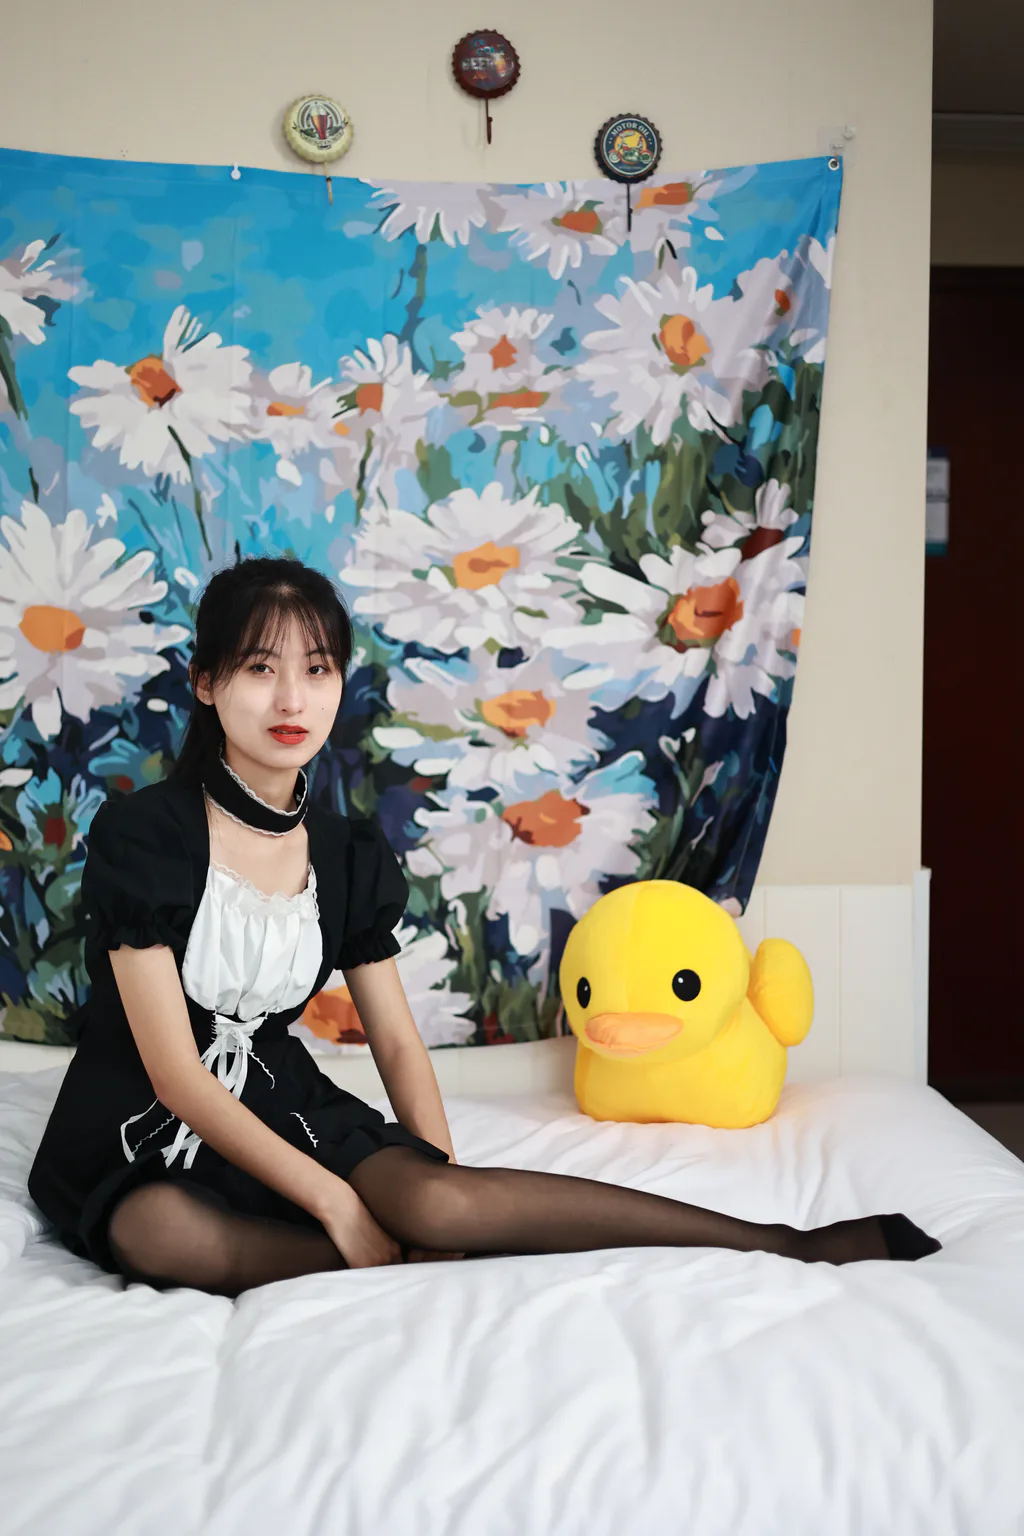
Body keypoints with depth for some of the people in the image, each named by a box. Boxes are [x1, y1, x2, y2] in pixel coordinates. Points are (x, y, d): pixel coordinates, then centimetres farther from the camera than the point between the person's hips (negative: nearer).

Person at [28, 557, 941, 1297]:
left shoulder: (349, 855, 3)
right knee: (164, 1236, -41)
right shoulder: (142, 835, -14)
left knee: (436, 1199, -28)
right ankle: (419, 1260, -24)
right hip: (140, 1131, -3)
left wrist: (444, 1178, -13)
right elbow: (175, 1072, -17)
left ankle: (787, 1245, -27)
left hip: (280, 1101, 3)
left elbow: (397, 1040, 5)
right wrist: (333, 1198, -22)